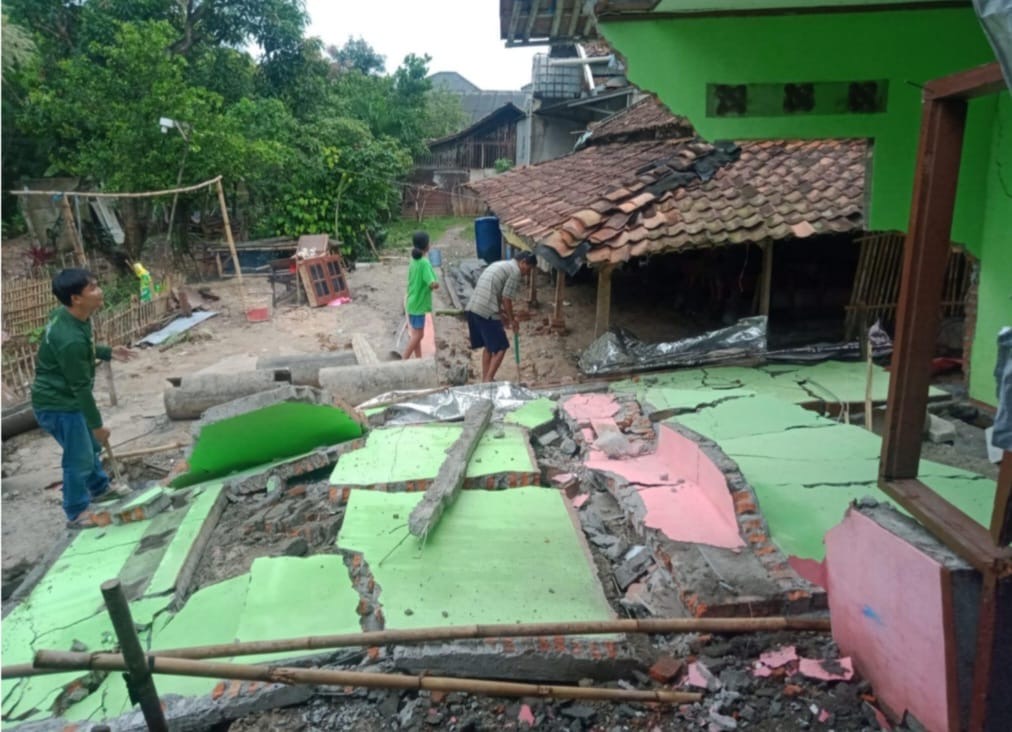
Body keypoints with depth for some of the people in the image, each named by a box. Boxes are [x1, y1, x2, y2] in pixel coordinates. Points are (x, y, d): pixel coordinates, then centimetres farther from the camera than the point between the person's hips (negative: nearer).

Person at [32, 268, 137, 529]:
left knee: (90, 446, 24)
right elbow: (81, 387, -26)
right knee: (79, 457, 2)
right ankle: (76, 513, 18)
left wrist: (108, 352, 9)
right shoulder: (70, 339, -34)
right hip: (57, 404, -10)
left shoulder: (70, 317, -5)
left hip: (65, 397, 10)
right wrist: (97, 425, -18)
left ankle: (100, 488, 45)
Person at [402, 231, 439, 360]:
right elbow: (433, 284, -27)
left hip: (413, 303, 9)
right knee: (417, 334, -3)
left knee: (416, 334, 15)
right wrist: (437, 283, -8)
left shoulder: (414, 261, 6)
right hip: (418, 304, -9)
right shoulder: (425, 263, -20)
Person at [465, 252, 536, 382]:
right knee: (501, 347, 1)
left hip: (473, 309, 9)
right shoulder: (515, 271, -3)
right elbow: (506, 299, -8)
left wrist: (502, 315, 28)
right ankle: (487, 381, -2)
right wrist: (512, 320, 4)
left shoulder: (499, 265, 26)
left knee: (489, 346, 20)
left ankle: (485, 380, 23)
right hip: (486, 312, -9)